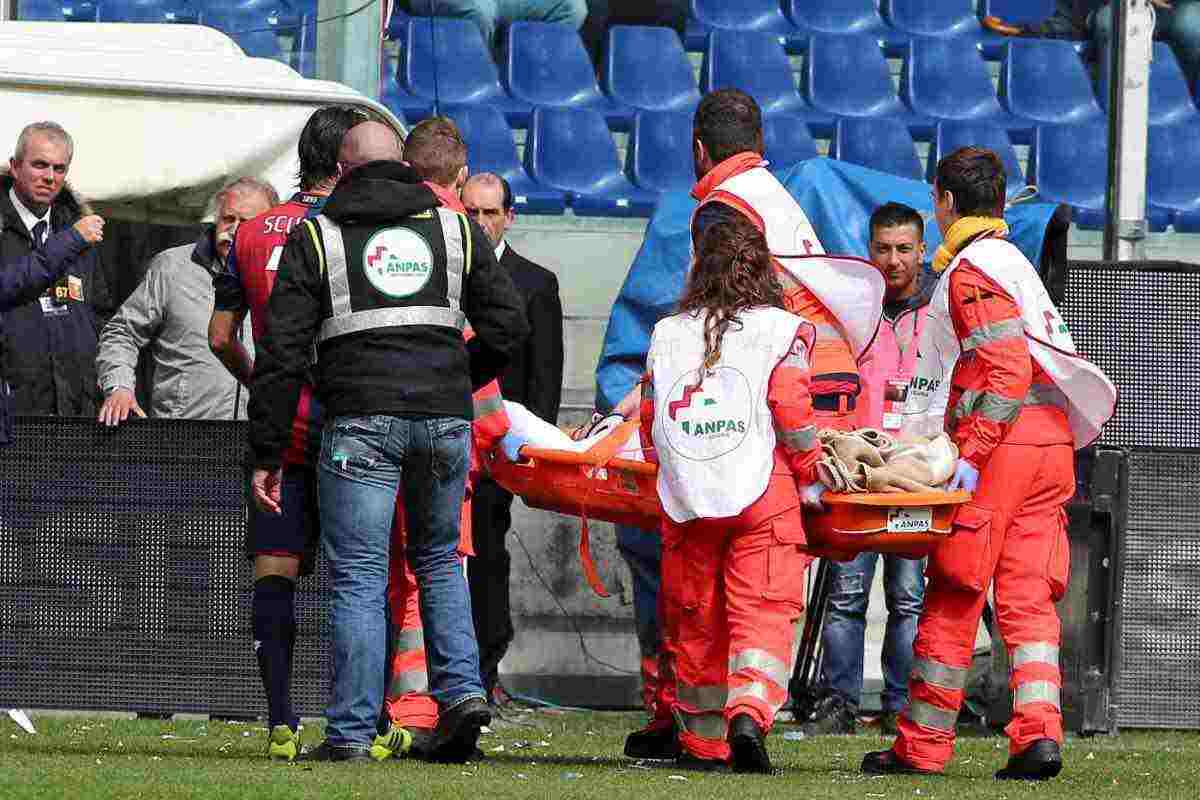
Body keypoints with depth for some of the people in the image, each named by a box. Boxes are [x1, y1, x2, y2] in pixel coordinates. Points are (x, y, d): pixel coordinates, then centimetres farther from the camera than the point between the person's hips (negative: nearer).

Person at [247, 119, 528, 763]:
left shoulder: (315, 238, 7)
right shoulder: (455, 230, 13)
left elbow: (282, 354, 1)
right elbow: (507, 324, 9)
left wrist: (266, 455, 4)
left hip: (361, 421, -3)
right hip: (445, 419, 3)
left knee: (358, 576, -1)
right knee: (438, 558, 20)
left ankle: (350, 731, -4)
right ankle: (461, 689, 4)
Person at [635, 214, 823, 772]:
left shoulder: (667, 334, 13)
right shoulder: (781, 330, 1)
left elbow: (650, 423, 16)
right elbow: (792, 412, -5)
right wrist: (811, 479, 8)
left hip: (684, 496, 3)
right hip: (762, 494, -3)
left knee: (694, 620, 12)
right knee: (762, 613, -5)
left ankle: (702, 741, 18)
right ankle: (749, 712, -28)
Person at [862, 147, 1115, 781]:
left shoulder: (970, 269, -5)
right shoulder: (1015, 261, 24)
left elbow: (1007, 369, -17)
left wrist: (973, 452, -20)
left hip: (1001, 444, -8)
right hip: (1052, 442, 8)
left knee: (953, 595, -2)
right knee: (1028, 595, 3)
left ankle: (922, 745, 1)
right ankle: (1038, 732, -11)